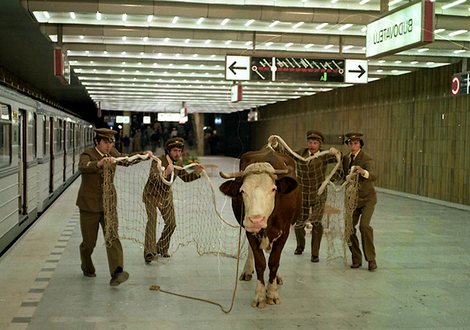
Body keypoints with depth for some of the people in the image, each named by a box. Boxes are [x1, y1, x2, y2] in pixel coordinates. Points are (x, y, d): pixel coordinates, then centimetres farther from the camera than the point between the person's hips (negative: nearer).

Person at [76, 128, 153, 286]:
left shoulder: (112, 153, 4)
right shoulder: (88, 154, -14)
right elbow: (83, 166, -37)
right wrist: (99, 163, -57)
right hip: (89, 205, -4)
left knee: (112, 238, -12)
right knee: (89, 242, 8)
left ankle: (116, 272, -22)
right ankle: (87, 269, 35)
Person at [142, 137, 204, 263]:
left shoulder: (178, 162, -5)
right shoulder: (158, 161, -26)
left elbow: (185, 177, 7)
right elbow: (153, 178, -41)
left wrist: (196, 172, -11)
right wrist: (165, 173, -59)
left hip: (166, 195, 6)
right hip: (152, 195, -6)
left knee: (171, 223, 7)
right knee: (152, 221, -20)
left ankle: (161, 248, 27)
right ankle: (149, 252, -20)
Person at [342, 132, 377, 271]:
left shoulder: (366, 158, -17)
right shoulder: (346, 158, 4)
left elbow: (373, 176, -37)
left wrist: (363, 172, -54)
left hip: (367, 198, -5)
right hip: (352, 198, 6)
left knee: (364, 225, -22)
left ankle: (371, 259, -10)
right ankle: (356, 259, 13)